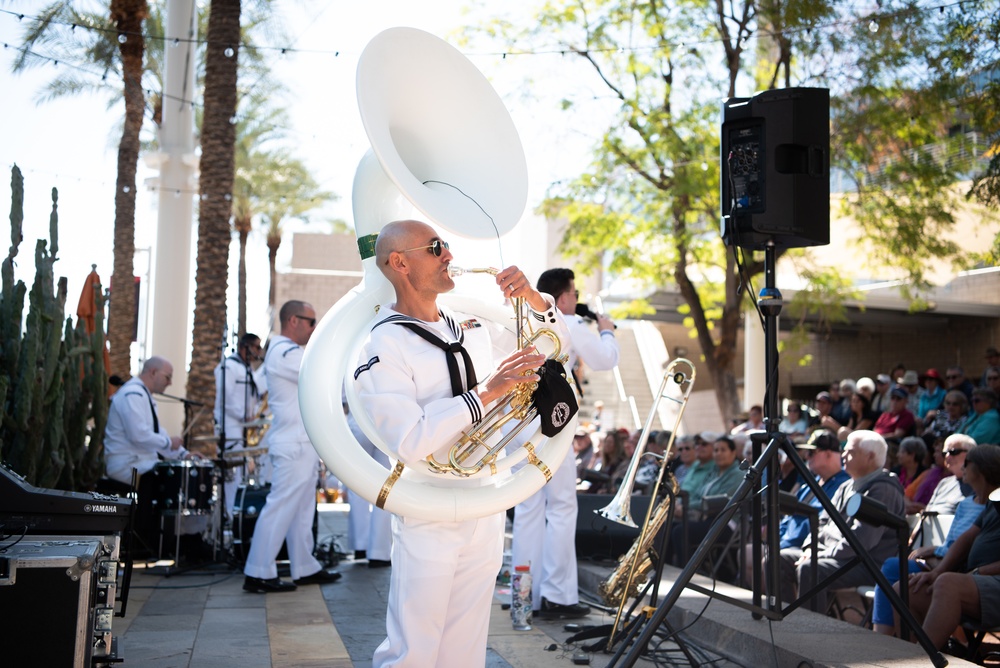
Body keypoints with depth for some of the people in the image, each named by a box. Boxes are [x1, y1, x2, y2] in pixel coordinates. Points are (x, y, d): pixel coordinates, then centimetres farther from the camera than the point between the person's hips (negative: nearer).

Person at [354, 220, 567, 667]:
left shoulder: (472, 329, 10)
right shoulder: (384, 346, -12)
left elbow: (553, 344, 16)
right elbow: (409, 442, -23)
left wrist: (533, 299, -3)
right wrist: (485, 393, -24)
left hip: (487, 513, 6)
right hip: (429, 523, -6)